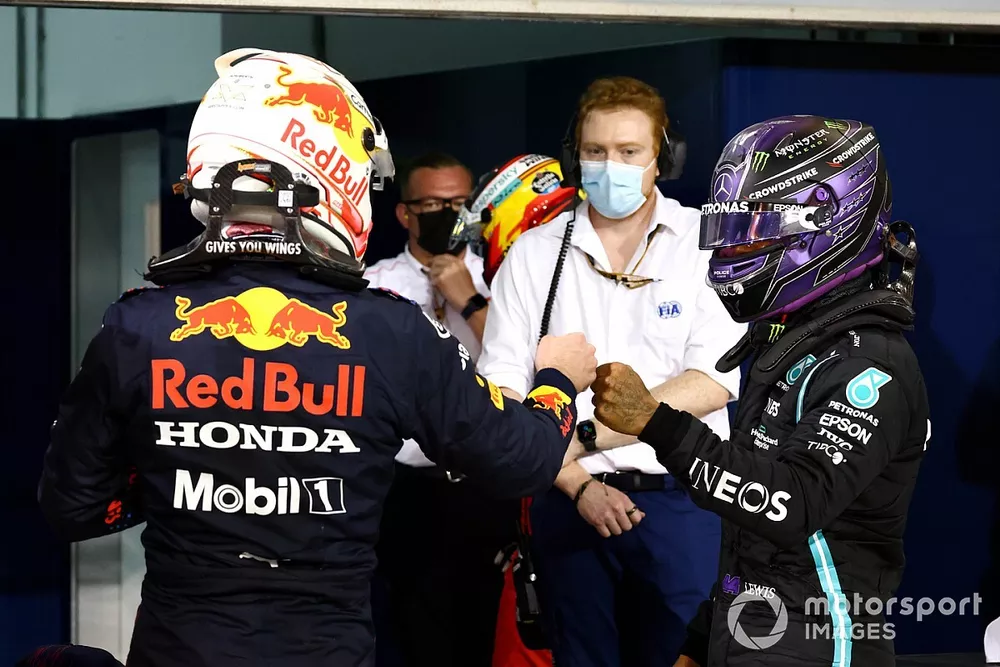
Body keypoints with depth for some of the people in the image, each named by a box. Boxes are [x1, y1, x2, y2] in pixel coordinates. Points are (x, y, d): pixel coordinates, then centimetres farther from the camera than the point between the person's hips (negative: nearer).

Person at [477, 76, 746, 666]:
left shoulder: (705, 244, 0)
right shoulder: (534, 253, 5)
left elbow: (715, 382, -10)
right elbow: (502, 392, -2)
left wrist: (588, 433, -15)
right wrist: (579, 484, -12)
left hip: (679, 500, -2)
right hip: (570, 501, 2)